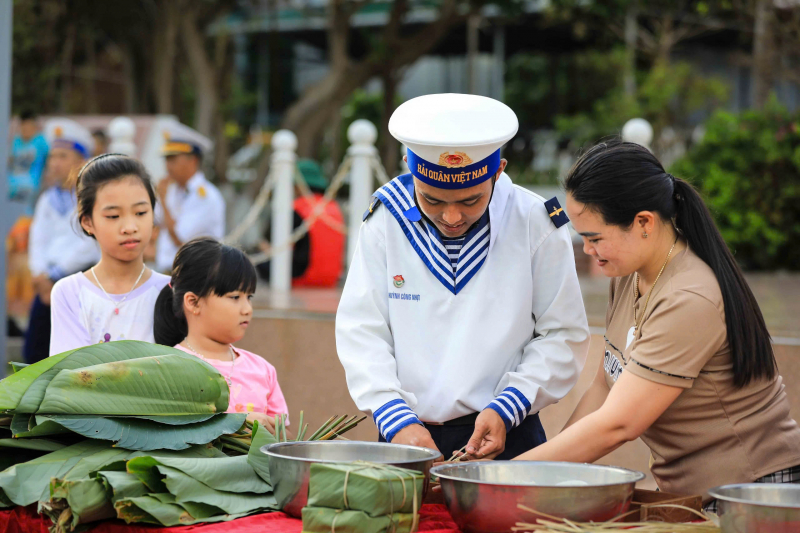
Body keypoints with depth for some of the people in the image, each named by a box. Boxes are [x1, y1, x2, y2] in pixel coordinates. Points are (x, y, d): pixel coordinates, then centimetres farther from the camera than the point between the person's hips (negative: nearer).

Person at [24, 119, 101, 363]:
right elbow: (38, 242, 8)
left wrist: (54, 275, -13)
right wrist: (41, 276, -9)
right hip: (49, 282, 6)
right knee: (34, 350, 5)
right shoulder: (48, 200, 14)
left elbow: (89, 244, -12)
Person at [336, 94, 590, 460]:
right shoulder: (386, 220, 0)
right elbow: (361, 330, 0)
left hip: (504, 436, -2)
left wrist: (506, 409, -10)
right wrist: (398, 421, -12)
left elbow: (564, 335, 1)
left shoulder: (535, 223, -2)